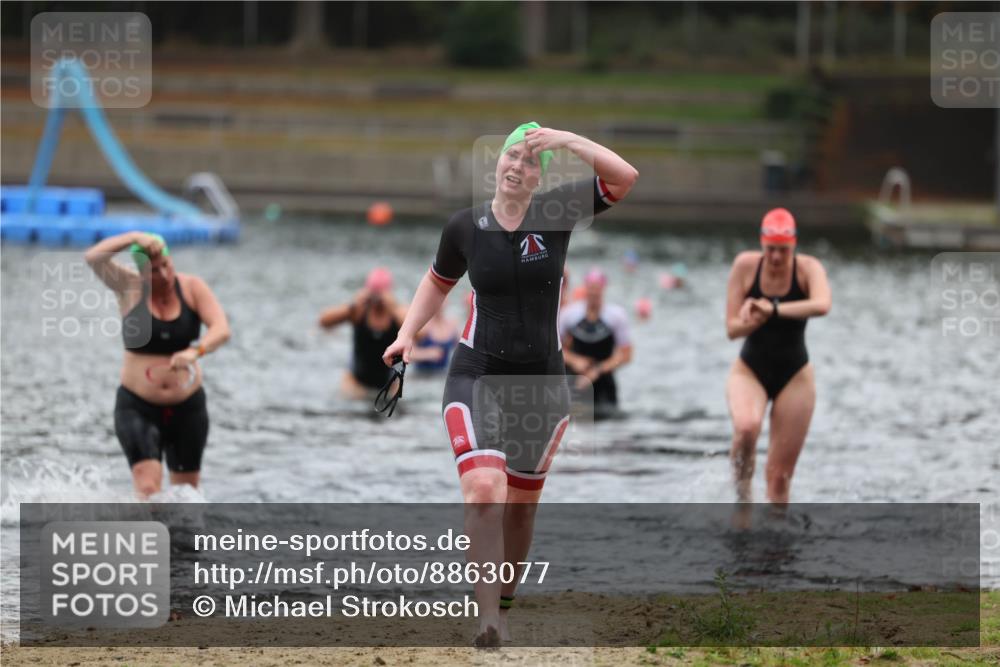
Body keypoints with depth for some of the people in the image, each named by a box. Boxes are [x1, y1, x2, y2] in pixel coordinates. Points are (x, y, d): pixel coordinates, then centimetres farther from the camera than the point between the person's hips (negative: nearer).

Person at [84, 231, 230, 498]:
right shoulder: (129, 287, -6)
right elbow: (93, 258, -22)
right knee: (148, 488, -20)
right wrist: (135, 238, -27)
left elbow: (221, 330, -19)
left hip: (187, 407, 2)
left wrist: (195, 351, -38)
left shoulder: (192, 288, -5)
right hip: (137, 407, -2)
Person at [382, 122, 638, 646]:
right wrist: (406, 334, 6)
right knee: (483, 493, -22)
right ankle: (488, 621, -26)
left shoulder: (556, 213, -5)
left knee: (521, 503, 13)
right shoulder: (465, 227, -1)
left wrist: (566, 140, -24)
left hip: (542, 382, 1)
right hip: (476, 377, -1)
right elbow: (438, 282, 18)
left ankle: (503, 603, 35)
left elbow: (625, 177, -17)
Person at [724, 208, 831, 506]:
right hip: (750, 369, 0)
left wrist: (774, 309, -42)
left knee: (781, 473, 3)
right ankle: (742, 498, -13)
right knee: (746, 426, -33)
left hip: (794, 375, 0)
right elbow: (732, 328, -11)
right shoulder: (746, 265, -9)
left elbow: (822, 305, -36)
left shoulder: (807, 268, -13)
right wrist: (755, 319, -32)